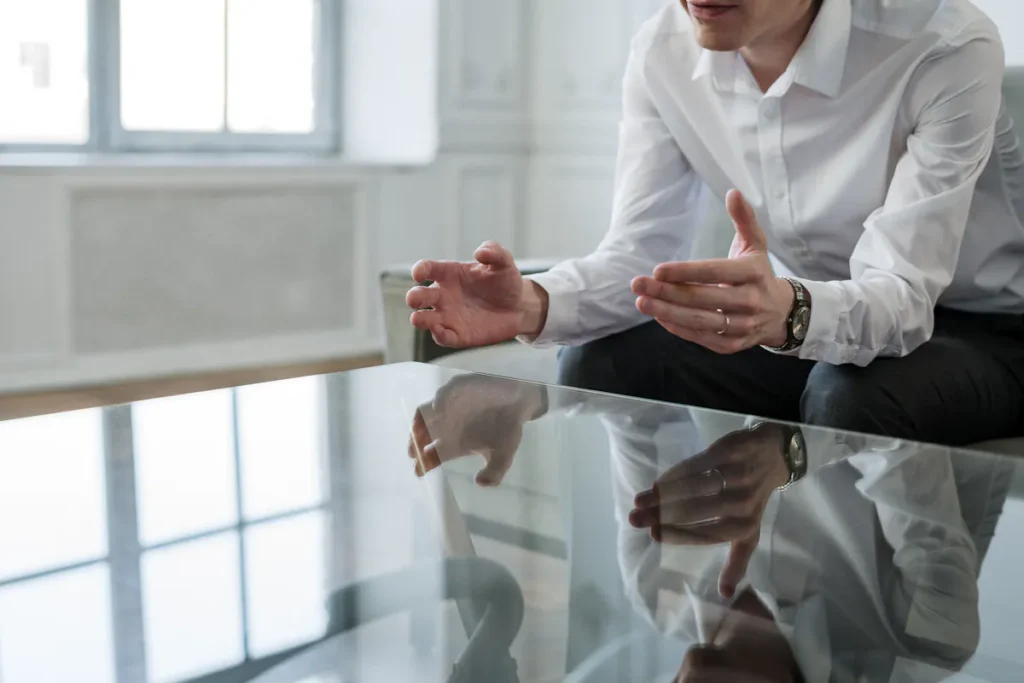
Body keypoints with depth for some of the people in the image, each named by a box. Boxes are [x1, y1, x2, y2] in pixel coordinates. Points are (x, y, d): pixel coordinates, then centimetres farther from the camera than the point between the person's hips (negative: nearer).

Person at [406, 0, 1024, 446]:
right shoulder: (664, 52, -11)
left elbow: (902, 293, -32)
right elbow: (643, 252, -12)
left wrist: (791, 311, -56)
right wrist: (533, 304, -34)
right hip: (790, 322, 4)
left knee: (852, 398, -36)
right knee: (600, 366, -17)